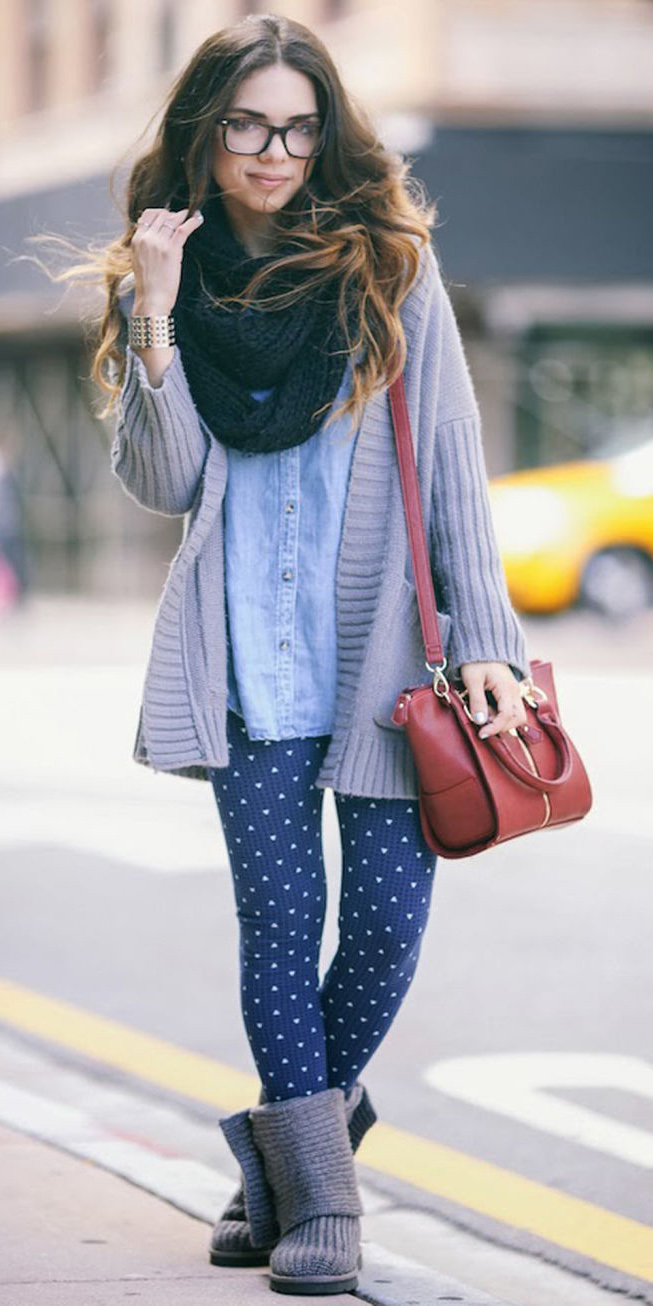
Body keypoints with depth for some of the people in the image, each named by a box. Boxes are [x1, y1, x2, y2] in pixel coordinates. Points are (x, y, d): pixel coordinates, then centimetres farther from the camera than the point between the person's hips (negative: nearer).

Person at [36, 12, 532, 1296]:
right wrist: (156, 323, -11)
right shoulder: (168, 281, 7)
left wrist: (484, 639, -5)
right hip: (249, 653, 1)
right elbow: (162, 483, 1)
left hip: (382, 638, -1)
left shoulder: (388, 261, 1)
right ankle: (311, 1188, 3)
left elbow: (451, 460, 1)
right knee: (280, 912, -6)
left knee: (387, 912, -3)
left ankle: (291, 1139, 20)